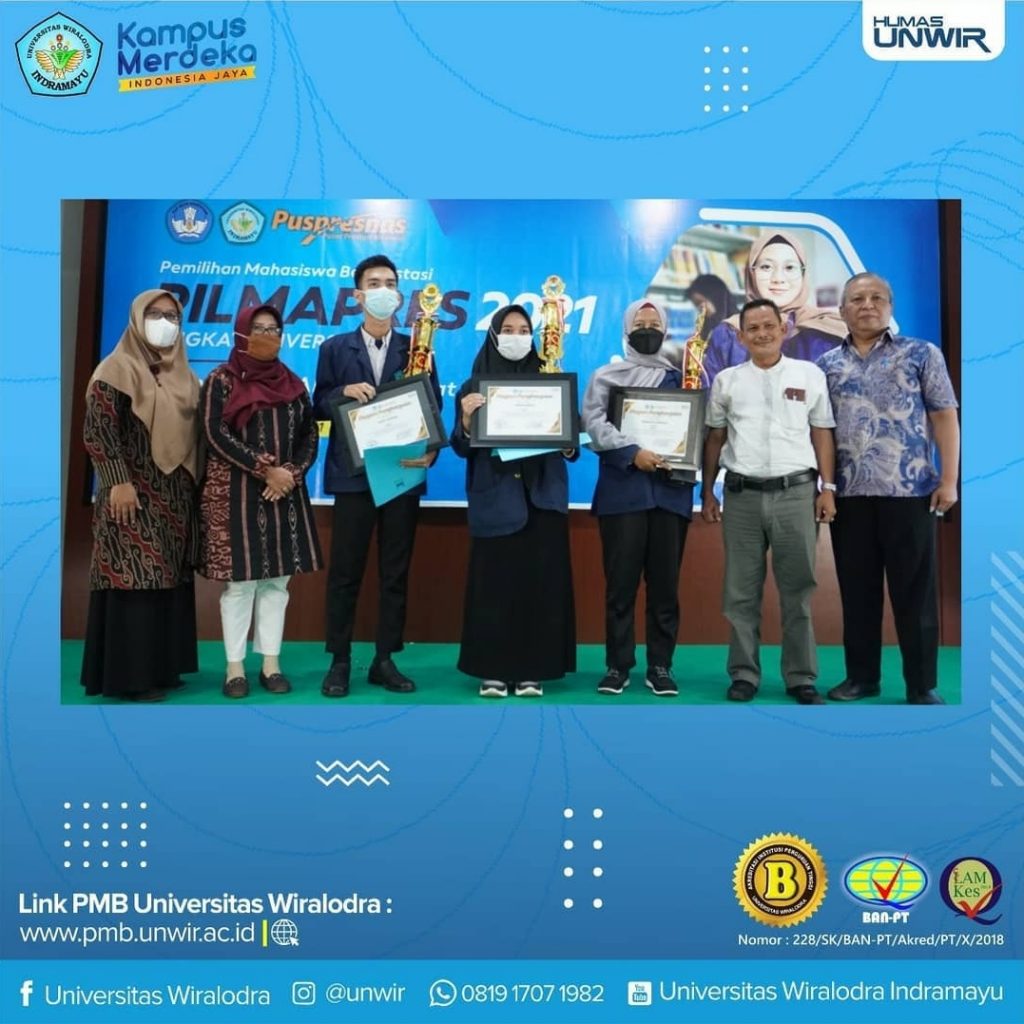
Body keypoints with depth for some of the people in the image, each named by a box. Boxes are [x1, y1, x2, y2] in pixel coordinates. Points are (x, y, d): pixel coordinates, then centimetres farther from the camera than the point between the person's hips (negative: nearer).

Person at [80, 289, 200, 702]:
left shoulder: (183, 376, 14)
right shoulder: (117, 369, -5)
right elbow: (99, 431, -12)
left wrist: (194, 484, 11)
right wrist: (119, 482, -19)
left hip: (176, 495, 7)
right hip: (134, 495, -7)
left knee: (170, 580, 9)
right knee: (134, 579, -6)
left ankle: (161, 666, 19)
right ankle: (128, 675, 1)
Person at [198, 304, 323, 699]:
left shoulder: (292, 383, 13)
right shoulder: (221, 380, 0)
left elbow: (310, 433, 8)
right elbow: (216, 434, -11)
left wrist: (292, 472, -9)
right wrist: (265, 470, -16)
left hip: (285, 493, 4)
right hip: (236, 493, -4)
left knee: (277, 579, 5)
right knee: (239, 581, -1)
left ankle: (271, 664, 14)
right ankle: (235, 667, 8)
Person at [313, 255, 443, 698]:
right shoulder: (335, 348, 7)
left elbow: (433, 408, 2)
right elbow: (319, 407, 4)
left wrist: (430, 451, -14)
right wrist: (344, 392, -15)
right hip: (354, 475, -1)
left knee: (396, 572, 6)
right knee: (344, 571, 3)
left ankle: (385, 661, 16)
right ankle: (339, 661, 14)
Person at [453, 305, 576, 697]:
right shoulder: (475, 386, 5)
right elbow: (462, 447, -1)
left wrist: (569, 446, -13)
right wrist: (466, 419, -19)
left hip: (542, 495, 2)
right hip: (496, 497, -1)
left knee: (541, 581, 1)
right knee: (494, 581, -2)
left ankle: (533, 670, 11)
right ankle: (493, 670, 9)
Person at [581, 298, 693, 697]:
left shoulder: (681, 378, 16)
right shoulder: (606, 376, 10)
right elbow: (595, 424, -4)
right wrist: (633, 452, -16)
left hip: (670, 492, 2)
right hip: (622, 490, -2)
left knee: (665, 582, 4)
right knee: (620, 582, 0)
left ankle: (660, 666, 13)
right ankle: (617, 665, 9)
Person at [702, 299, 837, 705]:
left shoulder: (810, 374, 8)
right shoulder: (726, 380, 10)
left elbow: (822, 434, 8)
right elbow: (714, 439, 12)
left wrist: (828, 487, 1)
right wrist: (707, 493, 8)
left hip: (795, 492, -1)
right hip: (742, 495, 1)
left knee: (797, 590, 5)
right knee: (741, 591, 5)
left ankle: (801, 677, 14)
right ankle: (744, 674, 16)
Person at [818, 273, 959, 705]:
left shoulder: (922, 354, 5)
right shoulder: (827, 365, 11)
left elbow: (944, 418, 1)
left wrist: (948, 480, -7)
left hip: (910, 490, -3)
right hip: (849, 493, 3)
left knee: (915, 592, 2)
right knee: (856, 590, 9)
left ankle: (922, 686, 12)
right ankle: (861, 676, 21)